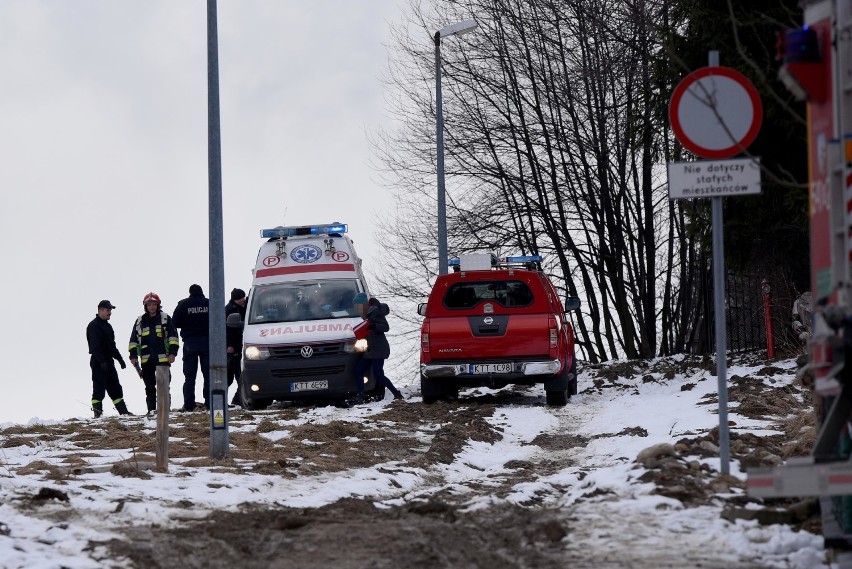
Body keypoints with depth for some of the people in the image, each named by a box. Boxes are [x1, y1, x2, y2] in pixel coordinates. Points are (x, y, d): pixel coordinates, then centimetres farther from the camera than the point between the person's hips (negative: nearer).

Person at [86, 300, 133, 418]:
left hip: (108, 361, 9)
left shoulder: (107, 325, 19)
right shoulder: (94, 326, -11)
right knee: (99, 388, -7)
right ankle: (98, 413, -5)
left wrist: (120, 358, 23)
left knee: (115, 388, 11)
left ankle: (123, 412, 14)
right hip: (98, 362, -9)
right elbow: (95, 346, -20)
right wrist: (102, 362, -27)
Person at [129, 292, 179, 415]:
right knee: (149, 386, 4)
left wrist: (172, 353, -7)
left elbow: (173, 336, 2)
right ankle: (151, 409, 6)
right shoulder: (140, 321, 13)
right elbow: (133, 340, 16)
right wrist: (133, 355, 8)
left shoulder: (166, 319, 5)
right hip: (146, 359, 3)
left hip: (163, 358, -3)